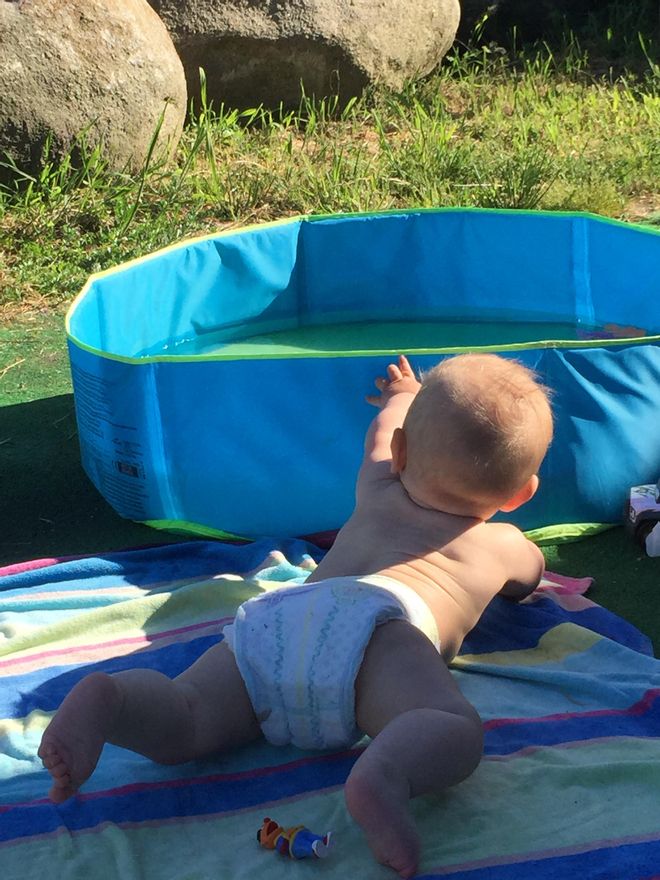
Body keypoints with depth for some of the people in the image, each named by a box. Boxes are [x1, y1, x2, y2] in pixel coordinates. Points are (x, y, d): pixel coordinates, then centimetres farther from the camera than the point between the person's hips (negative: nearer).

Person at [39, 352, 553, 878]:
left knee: (178, 726, -10)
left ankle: (106, 700, -43)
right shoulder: (504, 544, 36)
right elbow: (530, 578, 60)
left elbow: (381, 437, 66)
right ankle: (383, 778, -57)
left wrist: (403, 397, 87)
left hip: (270, 615, 4)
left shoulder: (376, 492, 42)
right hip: (371, 620, -4)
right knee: (456, 731, -24)